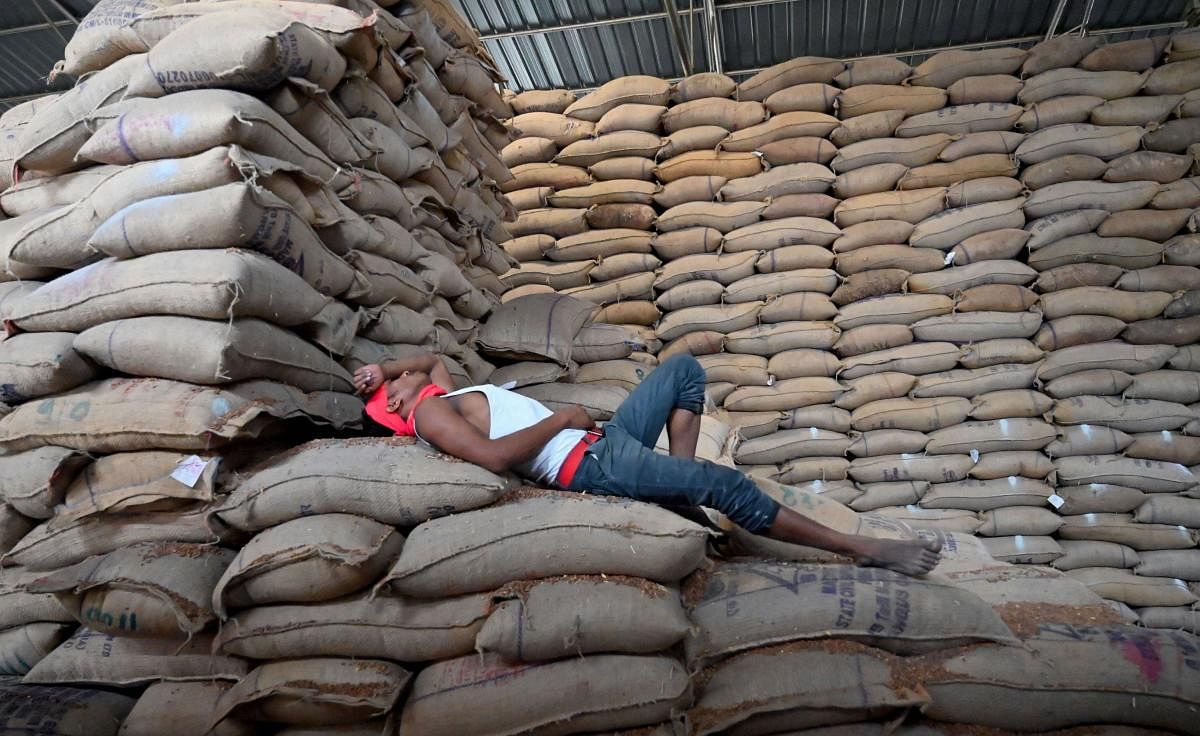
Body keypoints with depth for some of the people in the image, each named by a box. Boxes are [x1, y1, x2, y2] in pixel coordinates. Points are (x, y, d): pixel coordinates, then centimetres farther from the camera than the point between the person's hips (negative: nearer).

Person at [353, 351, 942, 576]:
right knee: (723, 482, -20)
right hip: (591, 464, -10)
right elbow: (494, 456, -23)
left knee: (685, 369, 13)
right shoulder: (428, 411, -5)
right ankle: (860, 548, -8)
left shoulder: (443, 398, 23)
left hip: (600, 441, 10)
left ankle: (683, 493, 4)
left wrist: (380, 367, 24)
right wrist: (564, 417, -12)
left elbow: (433, 355, 43)